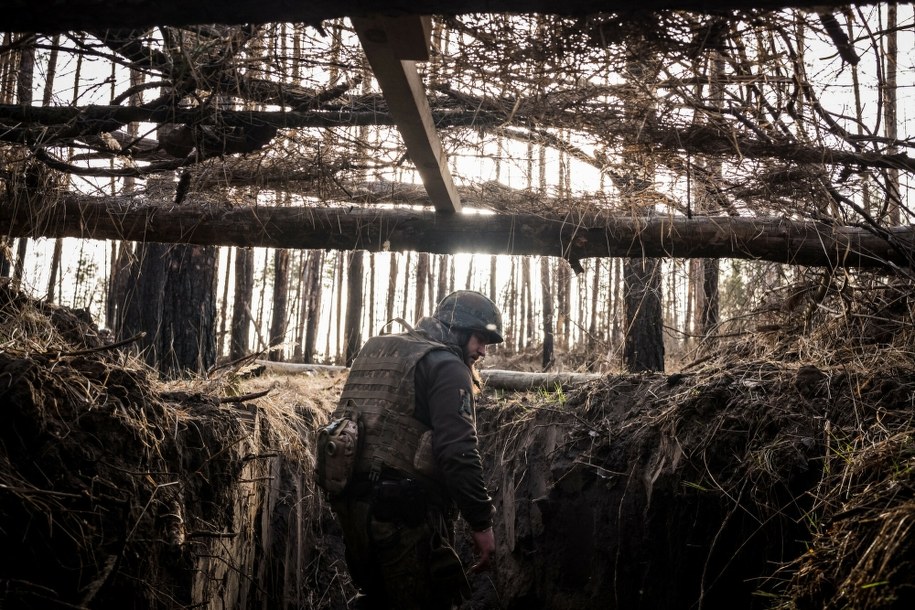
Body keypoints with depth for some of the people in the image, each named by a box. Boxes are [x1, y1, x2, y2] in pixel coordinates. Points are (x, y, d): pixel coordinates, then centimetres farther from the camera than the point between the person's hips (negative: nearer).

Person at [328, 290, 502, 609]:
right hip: (406, 511, -8)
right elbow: (458, 452, -17)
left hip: (352, 501, 8)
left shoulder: (375, 352, 20)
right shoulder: (445, 366, -6)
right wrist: (481, 522, -13)